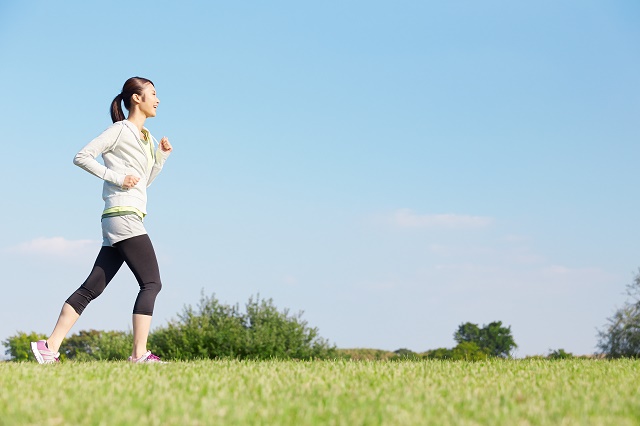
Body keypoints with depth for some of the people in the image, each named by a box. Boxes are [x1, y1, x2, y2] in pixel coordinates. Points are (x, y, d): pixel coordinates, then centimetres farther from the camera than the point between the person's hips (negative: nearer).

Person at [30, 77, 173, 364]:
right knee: (151, 283, -12)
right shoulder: (121, 130, -2)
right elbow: (82, 157, -8)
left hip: (119, 222, 9)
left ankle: (50, 346, 3)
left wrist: (162, 155, 15)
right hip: (123, 215, -9)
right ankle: (140, 354, -15)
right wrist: (117, 177, -13)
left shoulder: (146, 137, 23)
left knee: (92, 287, 4)